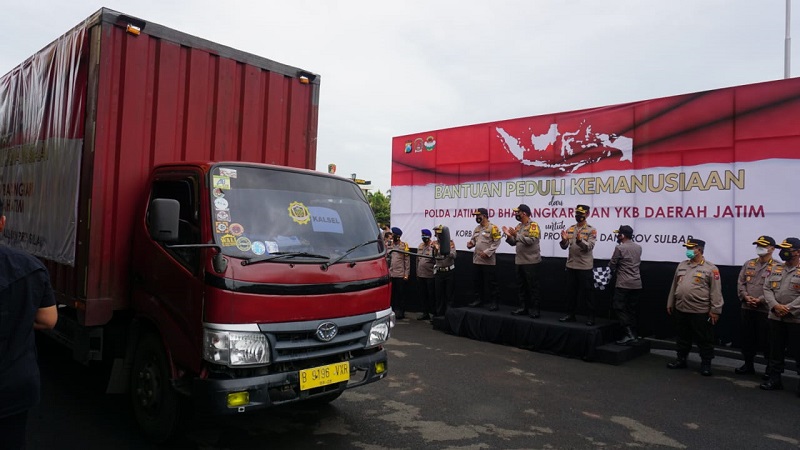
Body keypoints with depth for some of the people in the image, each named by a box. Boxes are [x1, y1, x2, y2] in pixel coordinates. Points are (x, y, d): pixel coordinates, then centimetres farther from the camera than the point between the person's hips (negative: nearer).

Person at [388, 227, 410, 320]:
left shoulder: (404, 246, 0)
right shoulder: (389, 245, 9)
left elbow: (407, 261, -1)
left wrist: (406, 274, -6)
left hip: (400, 275, -3)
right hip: (390, 274, 3)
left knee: (401, 294, 3)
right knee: (392, 294, 6)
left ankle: (401, 312, 10)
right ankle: (393, 311, 16)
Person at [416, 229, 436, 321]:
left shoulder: (433, 246, -10)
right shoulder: (420, 246, 12)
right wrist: (417, 273, 18)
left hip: (430, 275, -7)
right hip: (420, 275, 7)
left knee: (431, 295, 0)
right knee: (423, 295, 13)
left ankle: (434, 313, 10)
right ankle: (425, 313, 22)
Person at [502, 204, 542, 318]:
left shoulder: (533, 225, -10)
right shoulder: (518, 226, 13)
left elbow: (531, 241, -22)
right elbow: (513, 243, 14)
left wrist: (516, 235, -23)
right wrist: (509, 235, -5)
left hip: (531, 262, -8)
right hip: (520, 261, 8)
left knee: (532, 287, -2)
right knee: (521, 286, 12)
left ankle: (535, 309, 4)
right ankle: (523, 308, 19)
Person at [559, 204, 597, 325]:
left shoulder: (591, 230, -5)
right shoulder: (570, 229, 8)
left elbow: (590, 247, -18)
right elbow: (564, 247, 3)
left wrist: (580, 240, -35)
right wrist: (564, 240, -19)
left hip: (585, 267, -5)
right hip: (571, 265, 5)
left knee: (586, 293, 1)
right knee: (571, 292, 11)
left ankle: (591, 316, 11)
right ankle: (570, 314, 21)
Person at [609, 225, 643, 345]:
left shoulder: (619, 248, -10)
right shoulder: (638, 247, 10)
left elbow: (612, 265, -3)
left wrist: (615, 270, 19)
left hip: (623, 284, -7)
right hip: (637, 284, 7)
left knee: (619, 308, -3)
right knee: (632, 310, 11)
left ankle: (629, 334, -12)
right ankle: (634, 335, 11)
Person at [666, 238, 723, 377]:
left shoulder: (710, 269, -7)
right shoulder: (681, 265, 10)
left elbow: (716, 291, -8)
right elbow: (674, 286, 16)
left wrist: (715, 310, -11)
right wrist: (670, 303, 17)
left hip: (700, 312, -5)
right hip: (680, 310, 5)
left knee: (704, 340, 5)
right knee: (683, 337, 16)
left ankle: (706, 364, 17)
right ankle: (681, 360, 28)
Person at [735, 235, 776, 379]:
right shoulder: (749, 264, 12)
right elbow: (740, 283, 8)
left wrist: (761, 299, -19)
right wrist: (746, 296, -7)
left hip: (765, 310, -5)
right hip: (747, 308, 5)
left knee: (766, 340, 2)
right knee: (747, 338, 13)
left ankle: (770, 368, 16)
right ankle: (748, 364, 26)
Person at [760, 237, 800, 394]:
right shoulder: (776, 269, 10)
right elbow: (767, 289, 5)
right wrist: (775, 305, -11)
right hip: (775, 317, 5)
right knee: (775, 350, 12)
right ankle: (774, 379, 22)